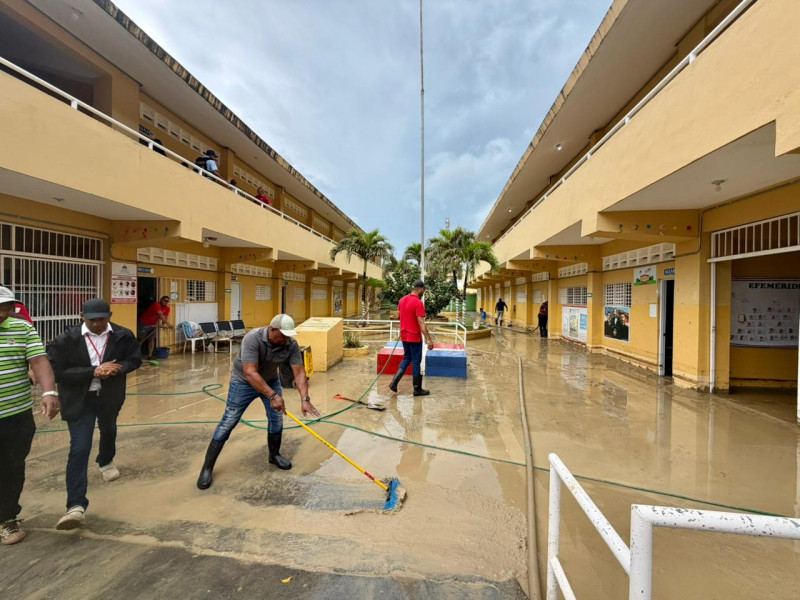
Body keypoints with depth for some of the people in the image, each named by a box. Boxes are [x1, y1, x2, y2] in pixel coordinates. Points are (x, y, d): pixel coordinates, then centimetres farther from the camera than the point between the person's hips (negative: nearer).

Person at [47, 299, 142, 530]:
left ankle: (106, 462, 59)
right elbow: (57, 372, -15)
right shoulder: (67, 339, -16)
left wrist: (117, 368, -23)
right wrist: (93, 372, -26)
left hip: (110, 397, 3)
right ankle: (76, 505, -3)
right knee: (79, 448, -8)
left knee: (108, 432, 27)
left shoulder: (123, 335, -12)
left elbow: (135, 360, -3)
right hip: (79, 400, -3)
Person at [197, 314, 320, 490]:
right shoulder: (252, 339, -35)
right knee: (228, 422, -1)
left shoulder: (291, 344, -22)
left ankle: (274, 455, 26)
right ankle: (207, 467, 14)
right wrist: (272, 395, -43)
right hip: (244, 381, -4)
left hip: (271, 380, 4)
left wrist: (304, 399, -33)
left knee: (277, 418, 4)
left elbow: (299, 372, -23)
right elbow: (250, 373, -39)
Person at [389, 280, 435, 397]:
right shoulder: (418, 303, -19)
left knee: (406, 358, 20)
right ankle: (417, 389, 16)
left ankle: (394, 382, 8)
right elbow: (421, 323, -22)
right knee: (416, 362, 4)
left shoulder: (402, 300, 6)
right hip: (414, 337, -7)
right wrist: (429, 339, -20)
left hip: (404, 336, 7)